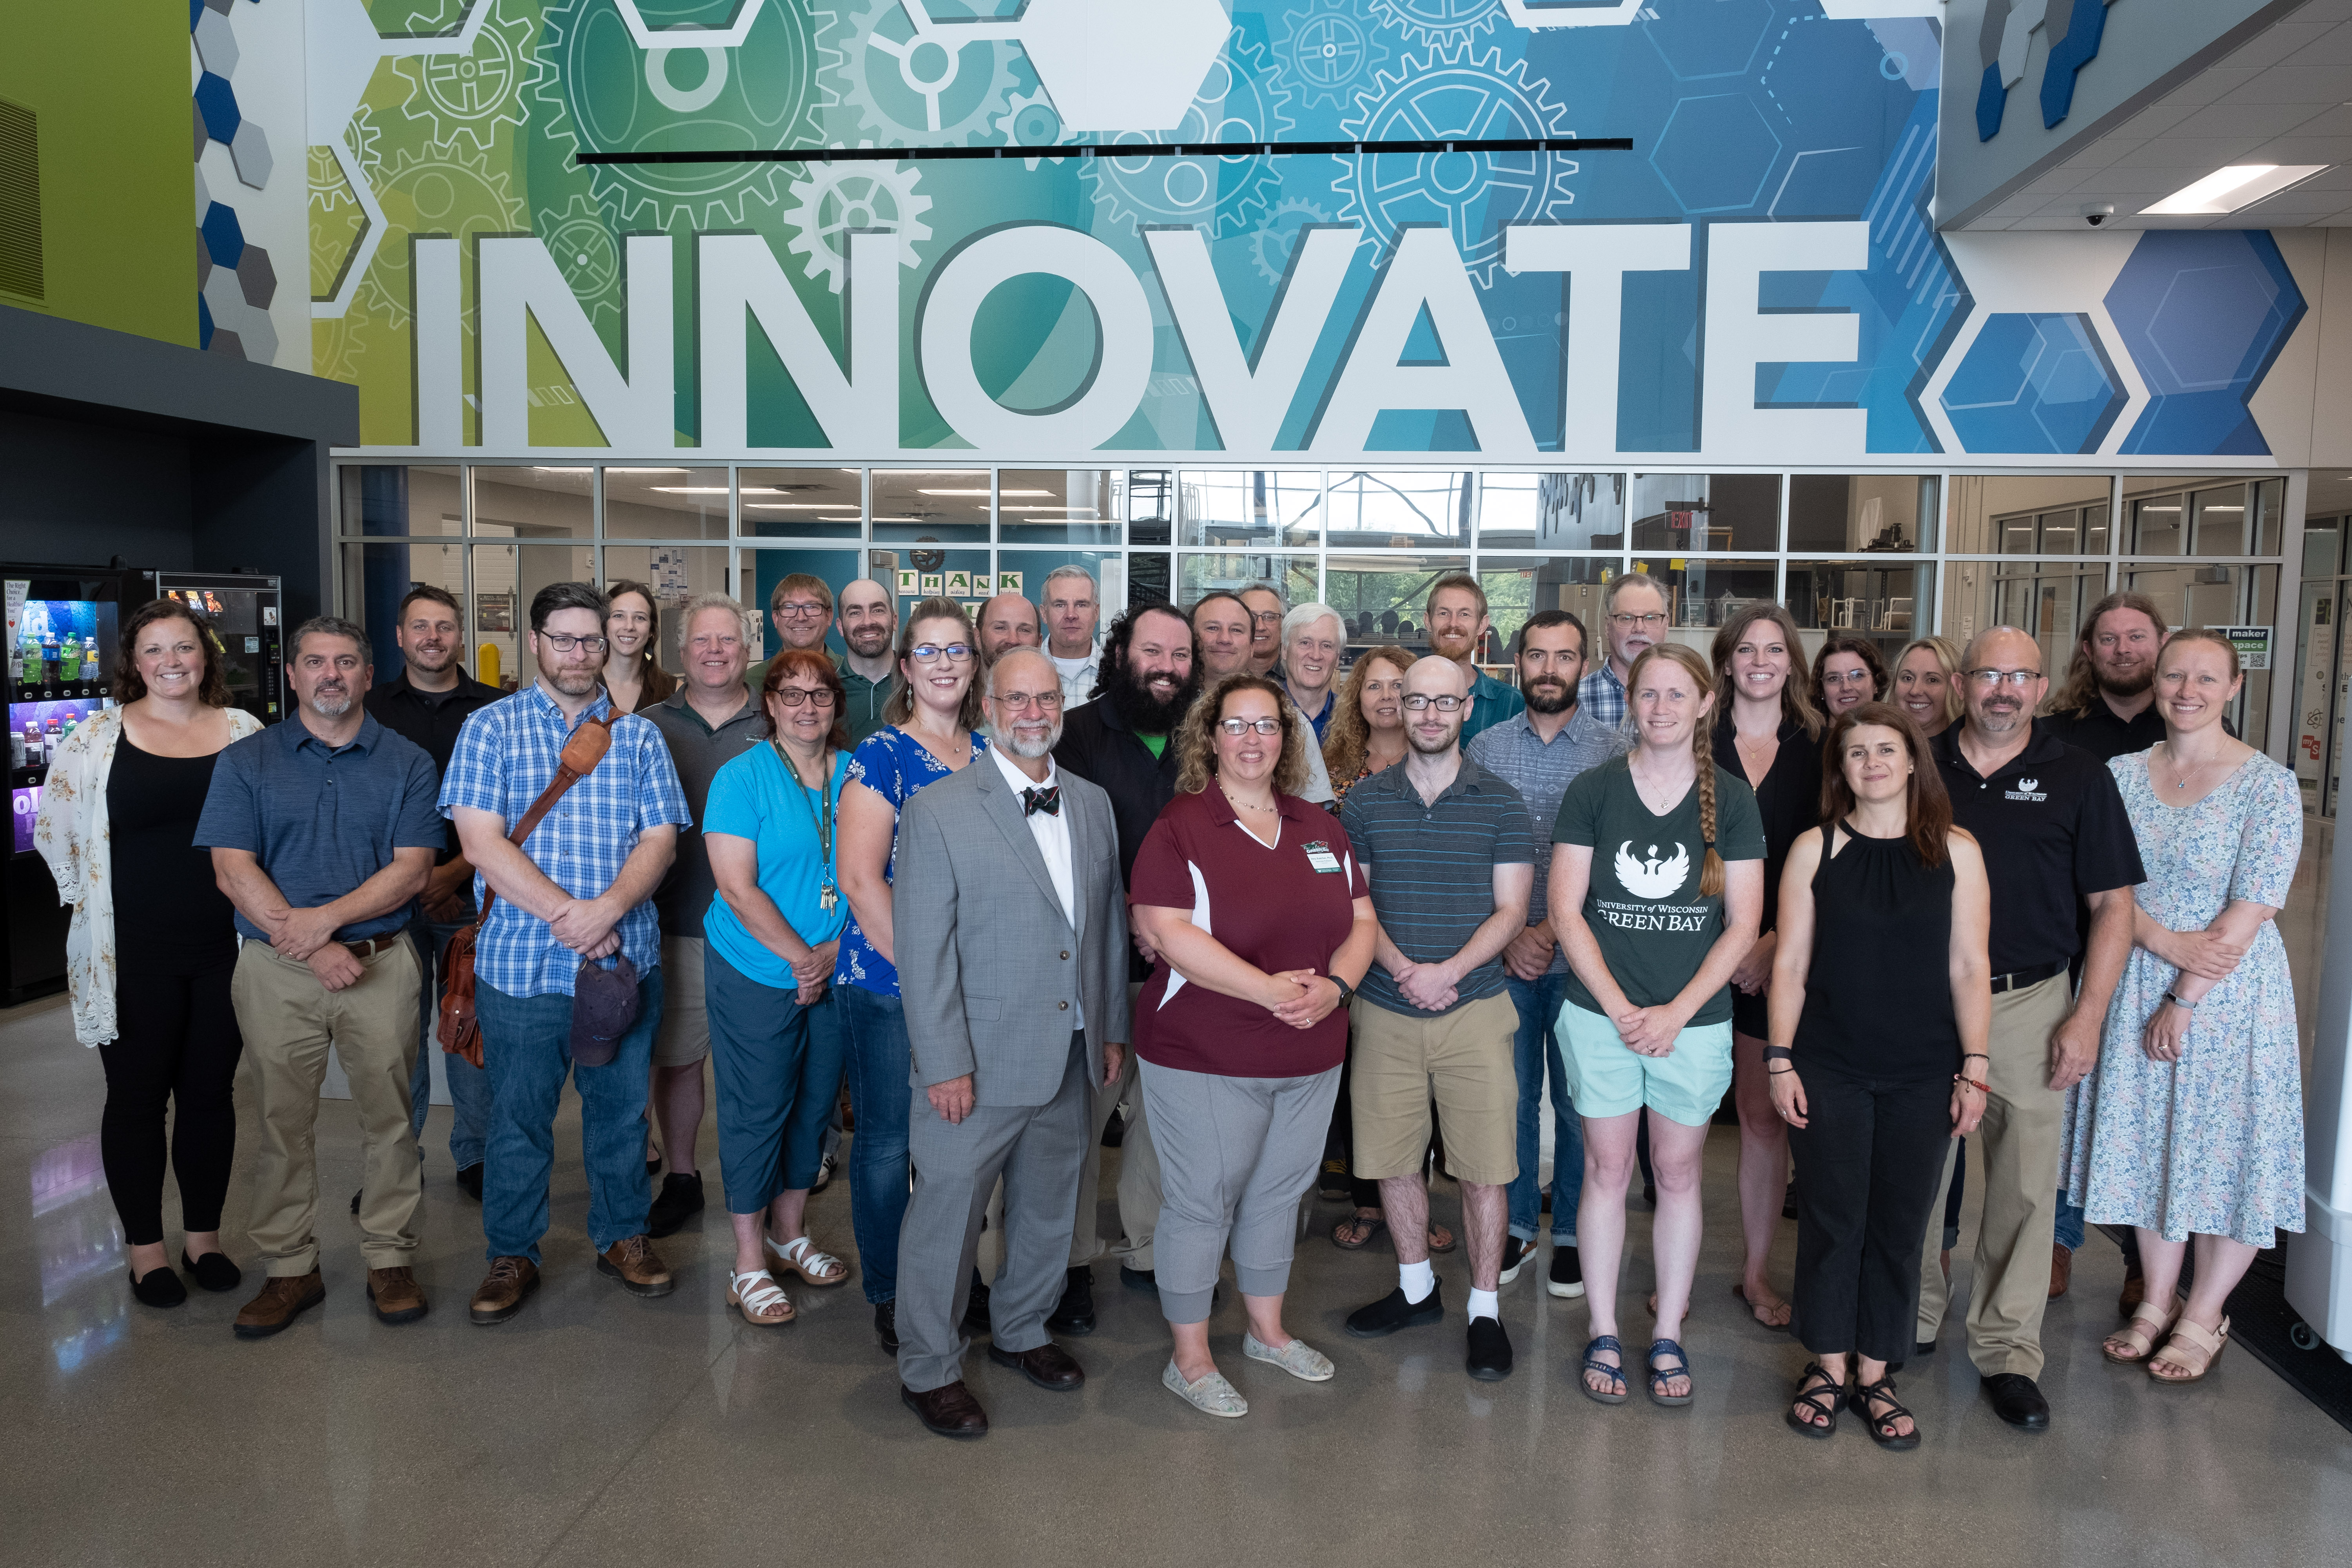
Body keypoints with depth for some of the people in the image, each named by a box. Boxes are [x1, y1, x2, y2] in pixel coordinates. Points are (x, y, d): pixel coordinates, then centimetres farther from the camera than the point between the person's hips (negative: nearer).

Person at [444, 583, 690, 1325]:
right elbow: (483, 843, -7)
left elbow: (660, 841, 1)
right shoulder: (491, 728, 2)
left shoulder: (638, 735, 8)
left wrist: (604, 911, -16)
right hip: (521, 963, -2)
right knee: (518, 1116, 9)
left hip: (626, 960, 2)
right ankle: (512, 1255, 25)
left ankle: (622, 1236, 30)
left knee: (621, 1107, 13)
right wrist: (564, 914, -16)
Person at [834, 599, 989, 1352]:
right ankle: (888, 1295, 23)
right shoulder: (881, 755, -5)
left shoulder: (991, 754, 9)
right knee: (887, 1140, 6)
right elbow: (861, 879, -11)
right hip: (886, 980, -4)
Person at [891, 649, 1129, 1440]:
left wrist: (1113, 1028, 11)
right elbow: (923, 949, -13)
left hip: (1070, 1058, 6)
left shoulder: (1093, 804, 7)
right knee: (947, 1213, 6)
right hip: (980, 1061, -5)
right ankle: (927, 1369, 25)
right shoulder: (938, 810, -11)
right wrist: (944, 1063, -15)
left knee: (1050, 1208, 20)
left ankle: (1022, 1330, 42)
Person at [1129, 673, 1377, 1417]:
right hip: (1205, 1056, -5)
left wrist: (1334, 986, -11)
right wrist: (1270, 990, -23)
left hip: (1311, 1057, 6)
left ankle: (1268, 1328, 38)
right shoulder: (1180, 828, -9)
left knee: (1279, 1191, 18)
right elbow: (1172, 936, -19)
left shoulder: (1320, 828, 9)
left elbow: (1361, 921, 9)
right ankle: (1190, 1358, 21)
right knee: (1201, 1202, 4)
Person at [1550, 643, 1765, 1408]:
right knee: (1607, 1171, 7)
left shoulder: (1731, 799, 0)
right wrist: (1619, 1007, -10)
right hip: (1601, 1015, 0)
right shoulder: (1593, 790, -1)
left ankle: (1668, 1338, 24)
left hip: (1694, 1020, 1)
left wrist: (1676, 1012, -10)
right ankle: (1603, 1336, 20)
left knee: (1678, 1175, 10)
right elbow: (1566, 911, -3)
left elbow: (1743, 925, -1)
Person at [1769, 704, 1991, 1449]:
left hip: (1923, 1073, 1)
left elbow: (1969, 968, 2)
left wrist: (1975, 1066, -2)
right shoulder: (1815, 848, 0)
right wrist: (1781, 1061, -4)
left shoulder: (1955, 850, 2)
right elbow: (1790, 965, 0)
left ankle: (1875, 1374, 23)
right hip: (1829, 1070, -1)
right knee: (1831, 1218, 6)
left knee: (1899, 1224, 8)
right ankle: (1827, 1366, 23)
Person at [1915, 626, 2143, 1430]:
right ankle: (1913, 1317, 28)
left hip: (2027, 1003, -1)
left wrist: (2088, 1016, -7)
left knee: (2025, 1184, 3)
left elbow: (2112, 904, 0)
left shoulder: (2078, 777, 0)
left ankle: (2006, 1348, 17)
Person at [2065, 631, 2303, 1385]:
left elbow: (2250, 912, -12)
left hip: (2230, 992, -3)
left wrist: (2185, 999, -14)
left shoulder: (2268, 784, -8)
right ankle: (2157, 1302, 27)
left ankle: (2202, 1318, 22)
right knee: (2150, 1143, 11)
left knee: (2227, 1152, 5)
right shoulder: (2123, 773, 4)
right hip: (2139, 985, 4)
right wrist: (2166, 941, -16)